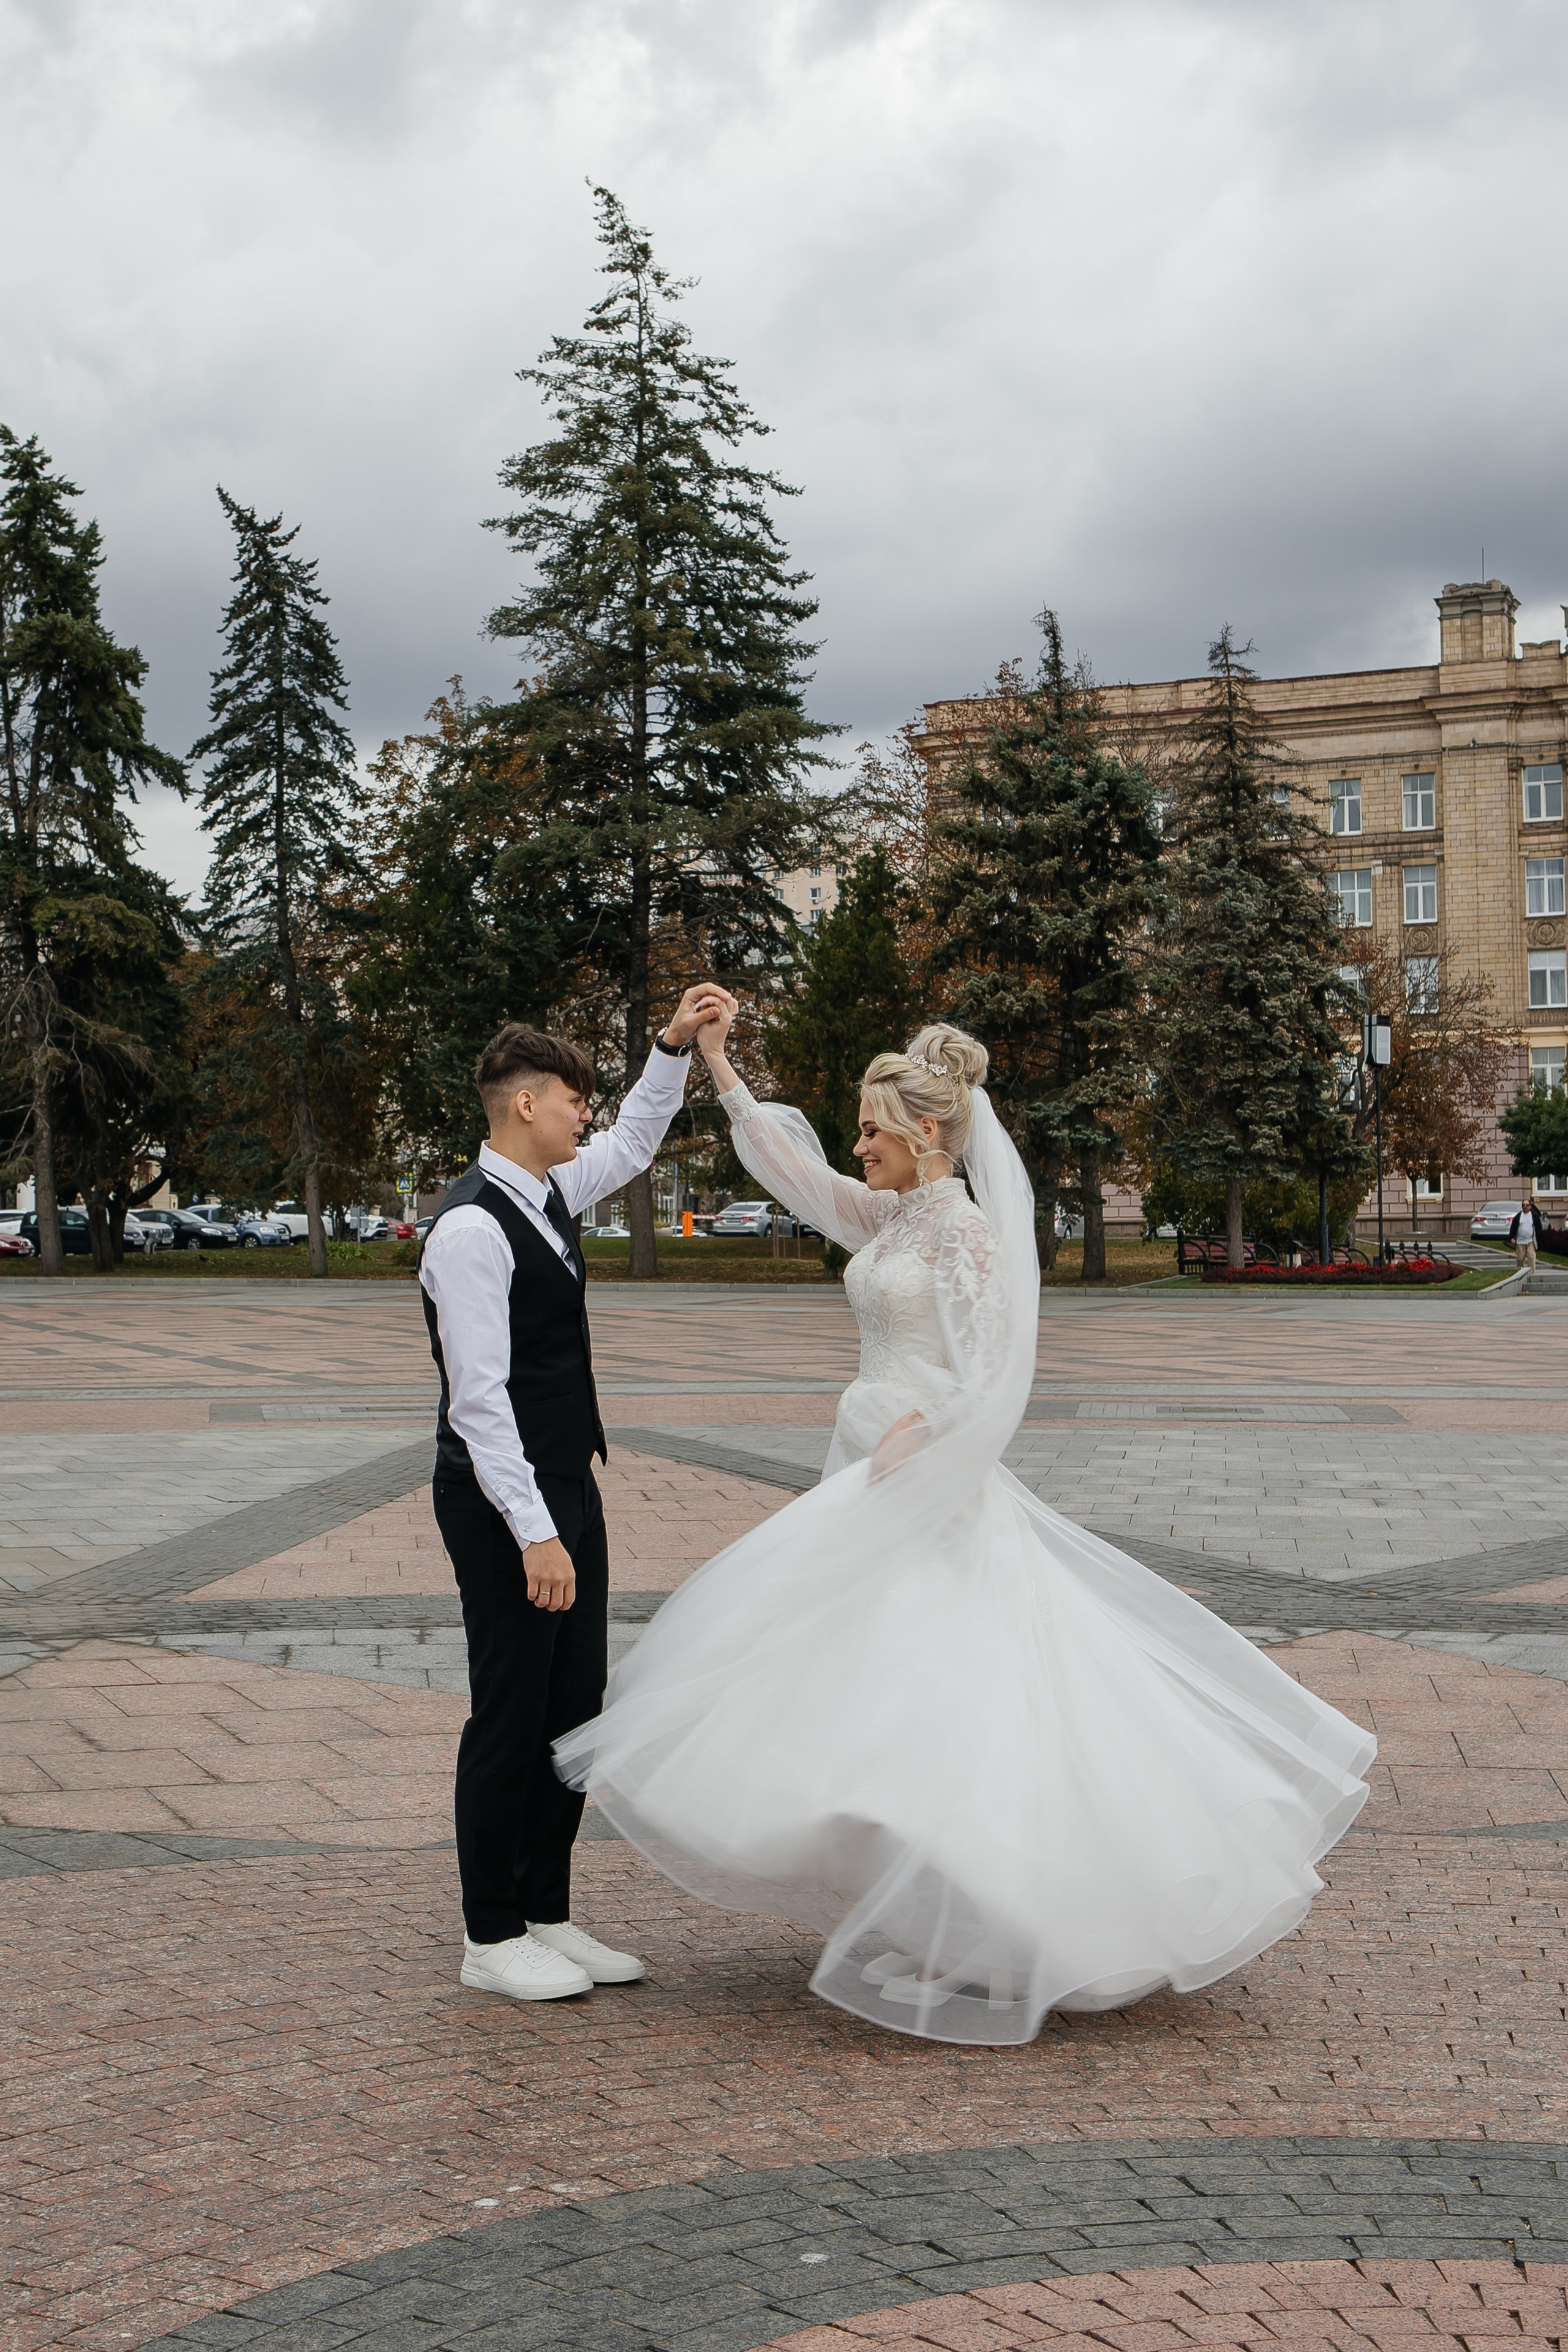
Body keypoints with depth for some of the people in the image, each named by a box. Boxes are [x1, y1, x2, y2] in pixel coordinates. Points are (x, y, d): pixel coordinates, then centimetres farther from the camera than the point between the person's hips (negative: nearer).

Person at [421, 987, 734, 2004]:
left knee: (575, 1706, 13)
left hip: (567, 1489, 9)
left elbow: (634, 1143, 29)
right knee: (512, 1716, 0)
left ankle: (548, 1917, 25)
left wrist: (676, 1046, 16)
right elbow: (478, 1395, -22)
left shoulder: (548, 1192, 9)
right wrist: (534, 1533, -24)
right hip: (506, 1506, -9)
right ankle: (493, 1940, 13)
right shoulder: (472, 1229, -18)